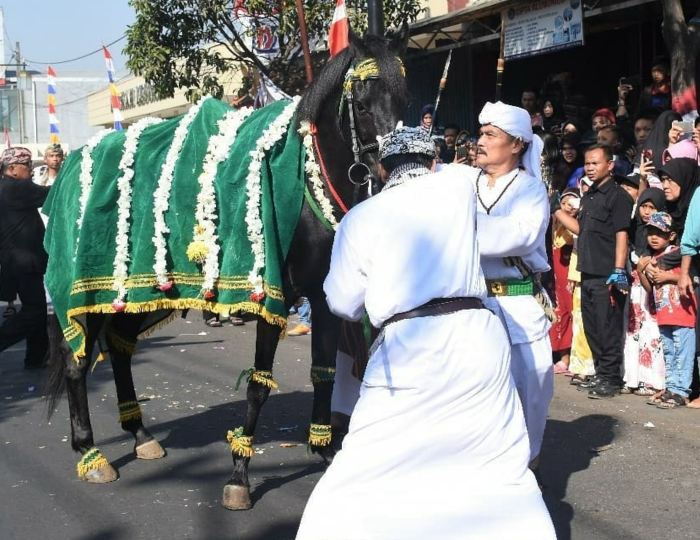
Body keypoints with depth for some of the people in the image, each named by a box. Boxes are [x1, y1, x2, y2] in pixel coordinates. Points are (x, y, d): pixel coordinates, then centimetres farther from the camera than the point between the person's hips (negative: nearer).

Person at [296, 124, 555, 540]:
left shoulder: (360, 218, 5)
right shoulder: (458, 186, 10)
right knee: (504, 467, 17)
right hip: (479, 337, 3)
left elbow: (343, 305, 11)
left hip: (411, 347, -2)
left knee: (361, 480, 5)